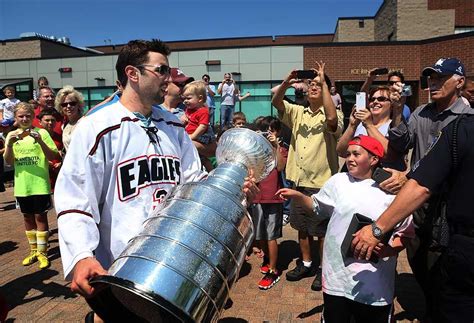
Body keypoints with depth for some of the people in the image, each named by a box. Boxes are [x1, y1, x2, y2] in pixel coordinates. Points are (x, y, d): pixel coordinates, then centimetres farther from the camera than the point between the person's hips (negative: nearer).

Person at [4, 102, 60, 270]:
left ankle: (42, 252, 14)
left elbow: (53, 157, -10)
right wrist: (9, 144, -17)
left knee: (40, 216, 2)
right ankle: (33, 250, 29)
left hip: (40, 183, -4)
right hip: (22, 185, 4)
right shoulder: (12, 135, 6)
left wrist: (40, 141, -24)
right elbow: (8, 161, 0)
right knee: (28, 217, 14)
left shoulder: (42, 132, -4)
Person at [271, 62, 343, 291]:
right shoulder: (298, 112, 8)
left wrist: (324, 83, -26)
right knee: (302, 226, 18)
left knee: (322, 230, 6)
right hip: (299, 180, 5)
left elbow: (332, 119, -30)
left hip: (322, 182, -5)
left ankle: (324, 270, 25)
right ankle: (306, 264, 36)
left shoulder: (334, 114, -6)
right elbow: (276, 102, -6)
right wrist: (286, 83, -25)